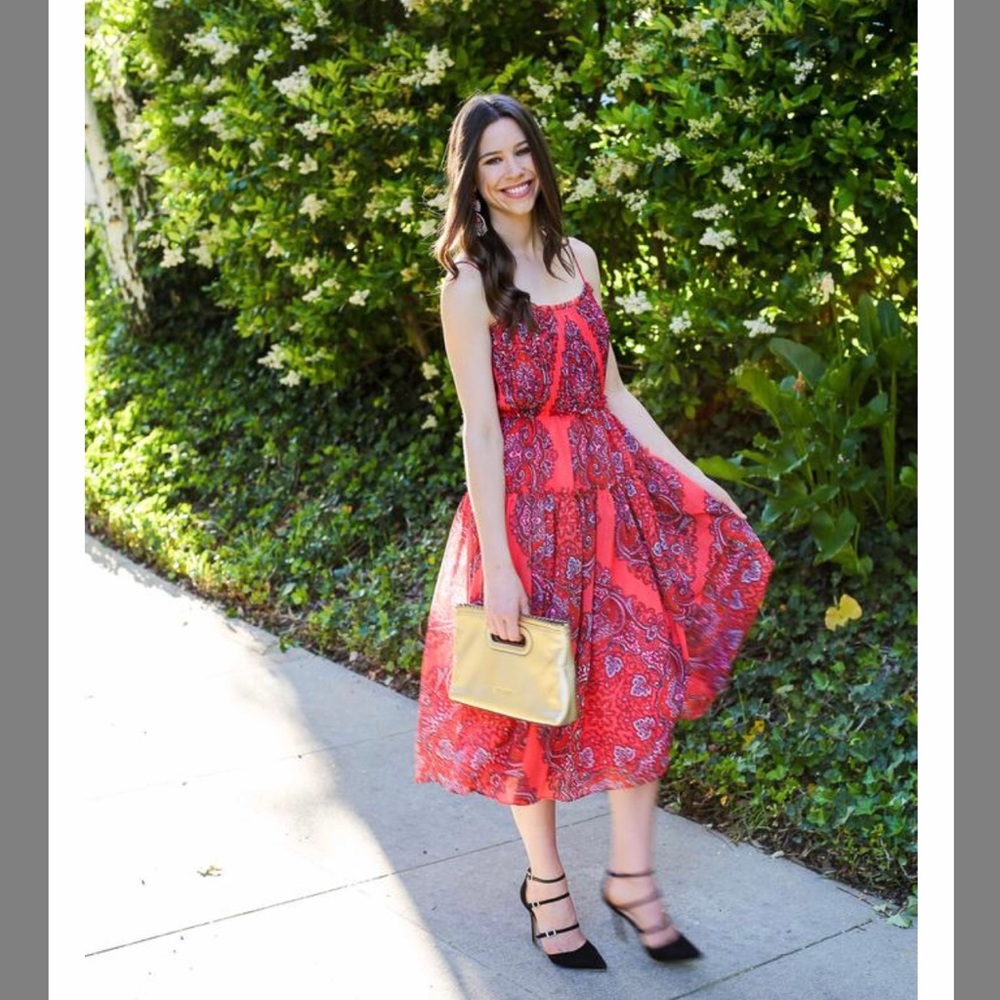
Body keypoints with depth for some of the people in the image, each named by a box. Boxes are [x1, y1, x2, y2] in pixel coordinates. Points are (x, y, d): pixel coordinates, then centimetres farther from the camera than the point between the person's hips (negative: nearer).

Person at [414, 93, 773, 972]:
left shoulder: (578, 259, 10)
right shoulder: (470, 282, -8)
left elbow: (611, 389, 14)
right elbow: (480, 427, -13)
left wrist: (687, 473, 10)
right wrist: (497, 563, -17)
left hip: (610, 492, 6)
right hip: (525, 501, -5)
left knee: (643, 679, 3)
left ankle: (632, 876, 19)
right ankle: (545, 881, 25)